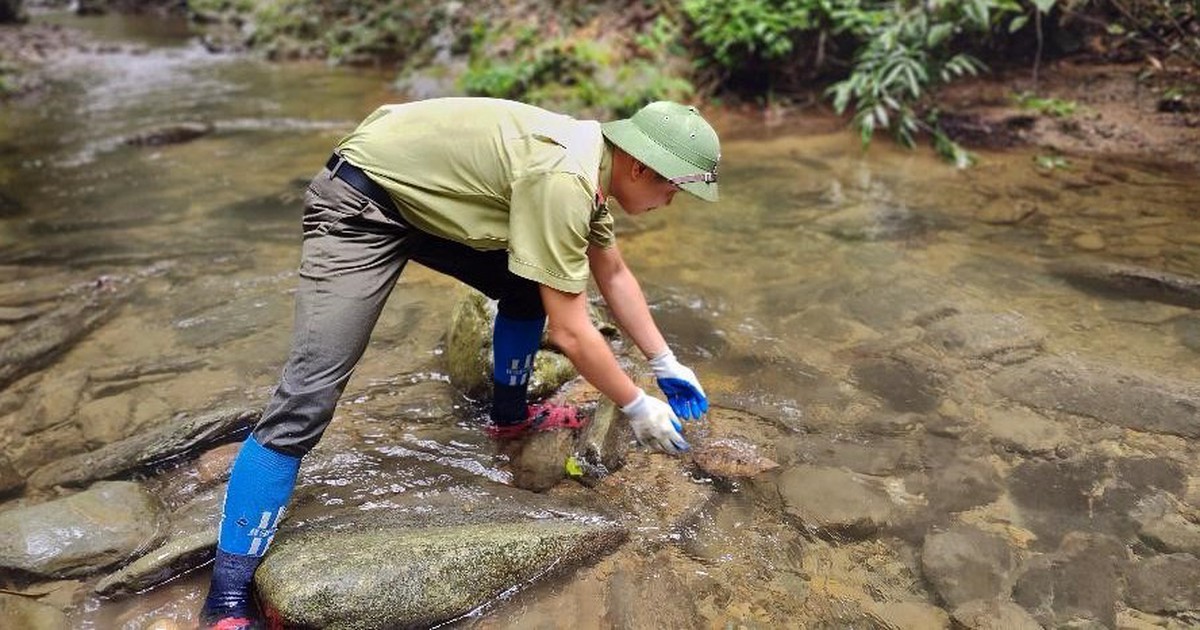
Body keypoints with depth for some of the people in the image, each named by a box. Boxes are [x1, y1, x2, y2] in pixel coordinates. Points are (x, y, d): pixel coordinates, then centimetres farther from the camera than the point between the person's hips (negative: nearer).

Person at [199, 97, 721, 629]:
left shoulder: (592, 164, 1)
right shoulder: (562, 180, -28)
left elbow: (613, 275, 15)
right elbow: (569, 333, -24)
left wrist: (666, 364, 17)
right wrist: (638, 407, -10)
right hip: (360, 202, -9)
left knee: (528, 284, 10)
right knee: (308, 395, -15)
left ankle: (510, 415, 31)